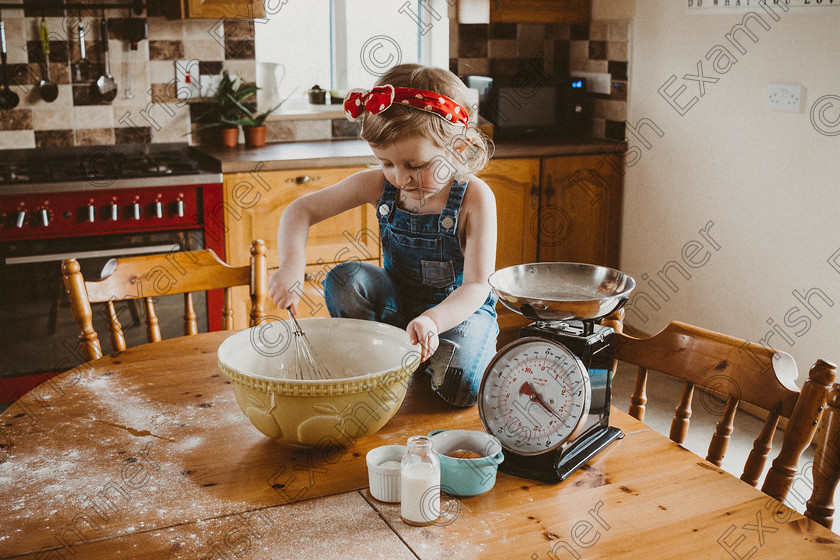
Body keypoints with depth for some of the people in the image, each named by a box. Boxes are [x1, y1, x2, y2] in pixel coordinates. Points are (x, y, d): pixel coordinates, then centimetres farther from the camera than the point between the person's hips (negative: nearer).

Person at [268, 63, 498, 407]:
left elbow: (476, 286, -23)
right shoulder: (379, 185, -12)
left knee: (461, 388, -29)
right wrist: (291, 264, -27)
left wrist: (433, 321, -44)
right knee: (343, 280, -24)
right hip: (398, 306, 4)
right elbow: (301, 211, -6)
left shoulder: (474, 197, -21)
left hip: (458, 309, -3)